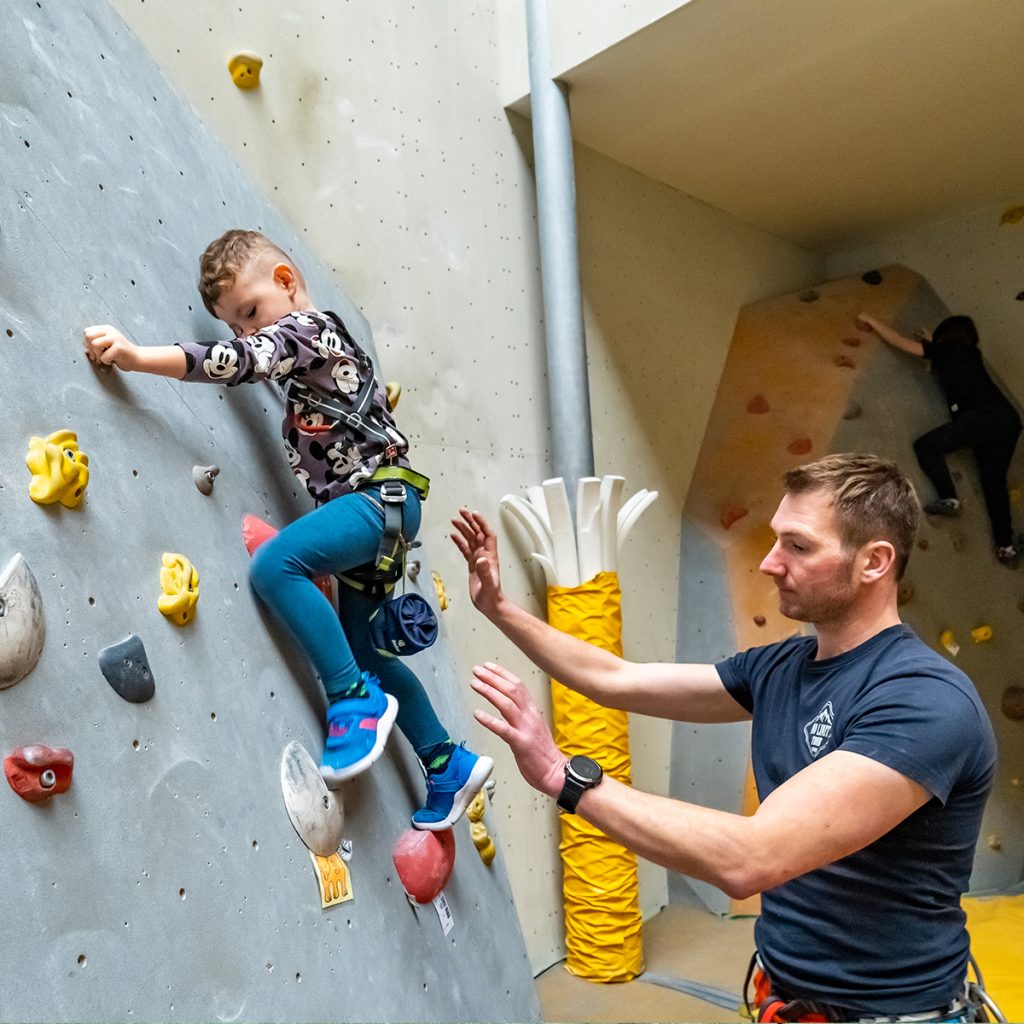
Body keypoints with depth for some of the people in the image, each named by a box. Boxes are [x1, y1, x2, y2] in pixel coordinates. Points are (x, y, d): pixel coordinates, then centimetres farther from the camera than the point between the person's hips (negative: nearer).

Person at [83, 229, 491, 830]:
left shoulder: (305, 325, -6)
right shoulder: (312, 337, 22)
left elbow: (241, 362, -23)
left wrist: (136, 356, -28)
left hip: (382, 495, -11)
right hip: (370, 504, 11)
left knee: (275, 564, -29)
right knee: (362, 651, 12)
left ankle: (358, 699, -17)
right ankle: (449, 765, 22)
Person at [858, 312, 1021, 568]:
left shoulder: (946, 350, 11)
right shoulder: (971, 353, 28)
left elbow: (899, 341, 13)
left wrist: (871, 320, 23)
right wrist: (935, 344, 49)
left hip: (983, 417, -7)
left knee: (925, 445, 4)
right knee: (994, 481, 11)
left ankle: (949, 499, -10)